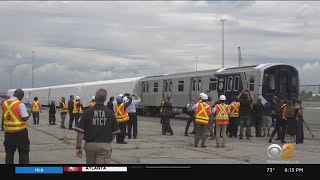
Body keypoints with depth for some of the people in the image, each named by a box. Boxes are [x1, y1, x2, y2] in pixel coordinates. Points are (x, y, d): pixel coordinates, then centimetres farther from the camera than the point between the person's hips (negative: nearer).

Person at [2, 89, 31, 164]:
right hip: (20, 131, -5)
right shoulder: (20, 104, -14)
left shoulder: (4, 103, 5)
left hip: (8, 131, 5)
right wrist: (29, 113, 3)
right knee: (23, 152, 3)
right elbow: (25, 118, -16)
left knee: (9, 152, 14)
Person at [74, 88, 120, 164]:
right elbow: (114, 132, 3)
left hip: (90, 145, 1)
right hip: (105, 146, -1)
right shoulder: (110, 113, -4)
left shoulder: (87, 112, -6)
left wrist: (78, 147, -3)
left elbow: (80, 132, -9)